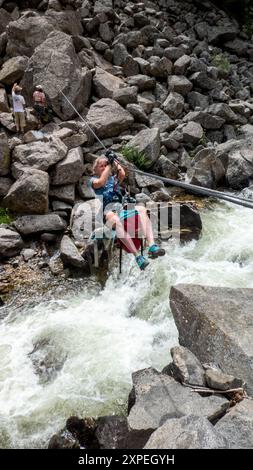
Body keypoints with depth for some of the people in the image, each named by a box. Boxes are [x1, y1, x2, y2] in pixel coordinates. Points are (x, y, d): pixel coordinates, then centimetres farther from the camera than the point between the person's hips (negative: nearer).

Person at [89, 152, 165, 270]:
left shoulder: (114, 178, 29)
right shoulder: (93, 179, 18)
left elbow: (122, 174, 6)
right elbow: (101, 182, -7)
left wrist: (114, 161, 7)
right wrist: (109, 165, -1)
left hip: (121, 207, 5)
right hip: (107, 210, -5)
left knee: (142, 209, -27)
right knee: (117, 221, -41)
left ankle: (151, 245, -43)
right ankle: (137, 256, -50)